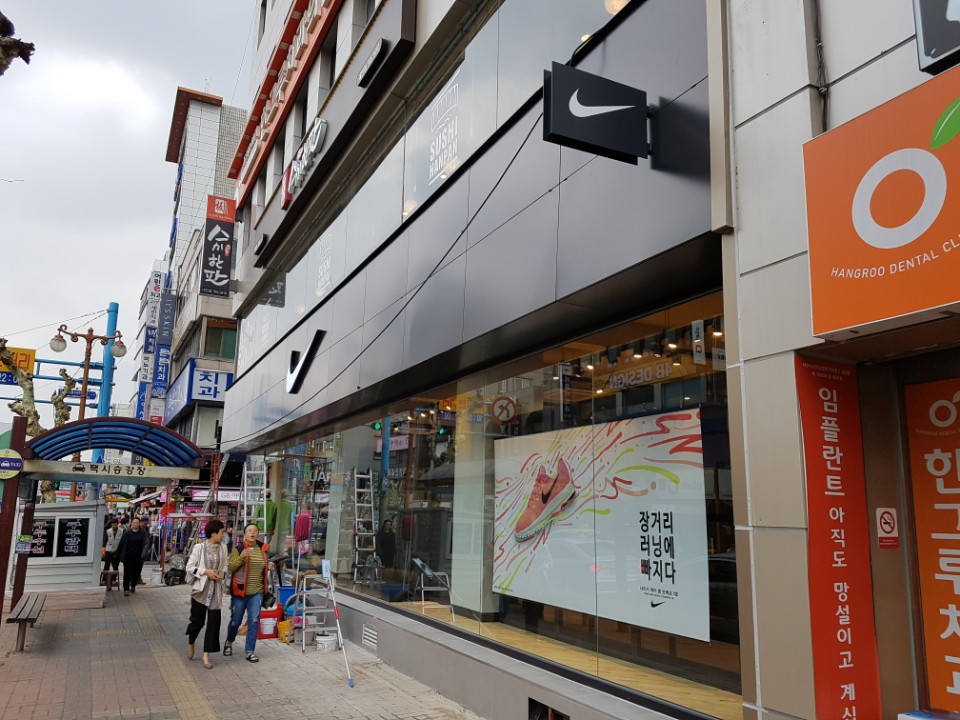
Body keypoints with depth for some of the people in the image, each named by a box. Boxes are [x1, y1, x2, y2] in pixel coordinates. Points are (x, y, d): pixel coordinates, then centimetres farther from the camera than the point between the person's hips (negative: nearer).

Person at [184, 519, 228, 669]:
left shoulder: (223, 548, 3)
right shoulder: (199, 547, -9)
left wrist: (221, 575, -7)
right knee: (197, 620, 7)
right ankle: (191, 642, 39)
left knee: (214, 622, -1)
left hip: (216, 590, 3)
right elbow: (189, 567, -8)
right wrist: (206, 572, -18)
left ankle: (206, 655, 7)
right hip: (201, 588, -3)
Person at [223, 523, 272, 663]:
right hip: (240, 591, -3)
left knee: (254, 621, -2)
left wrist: (269, 566, 1)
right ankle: (229, 643, 38)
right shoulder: (238, 548, -5)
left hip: (257, 592, 3)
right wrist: (242, 556, -25)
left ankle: (250, 651, 8)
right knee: (235, 620, 11)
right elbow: (230, 567, -11)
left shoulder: (262, 549, 8)